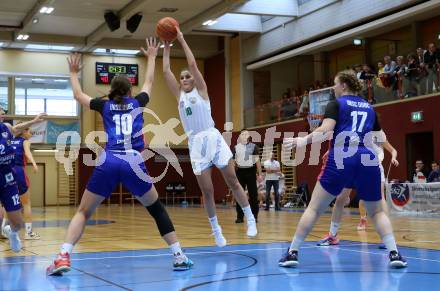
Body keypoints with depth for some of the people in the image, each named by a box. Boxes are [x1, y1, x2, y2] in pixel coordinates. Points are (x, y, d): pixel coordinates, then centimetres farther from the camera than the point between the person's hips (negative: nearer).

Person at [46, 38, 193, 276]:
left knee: (83, 212, 9)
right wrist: (152, 57, 52)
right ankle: (179, 256, 9)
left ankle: (63, 257, -10)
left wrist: (73, 73, 52)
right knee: (157, 210, 15)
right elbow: (149, 82, 38)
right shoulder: (137, 103, 18)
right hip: (133, 163, 0)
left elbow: (78, 95, 36)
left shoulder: (105, 106, 18)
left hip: (108, 162, 0)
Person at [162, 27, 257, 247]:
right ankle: (216, 230, 12)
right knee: (207, 191, 2)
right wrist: (166, 46, 10)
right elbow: (166, 71, 10)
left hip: (213, 138, -3)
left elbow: (193, 64, -4)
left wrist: (182, 40, -1)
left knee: (233, 182, 0)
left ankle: (250, 219, 10)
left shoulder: (201, 90, 6)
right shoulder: (179, 95, 16)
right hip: (195, 144, 3)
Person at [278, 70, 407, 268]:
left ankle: (292, 252, 5)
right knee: (377, 212, 16)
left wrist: (304, 140, -8)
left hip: (341, 161, -3)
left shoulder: (336, 104, 8)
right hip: (368, 161, 3)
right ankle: (394, 253, -2)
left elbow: (326, 130, -10)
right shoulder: (369, 108, 21)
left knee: (314, 208, 6)